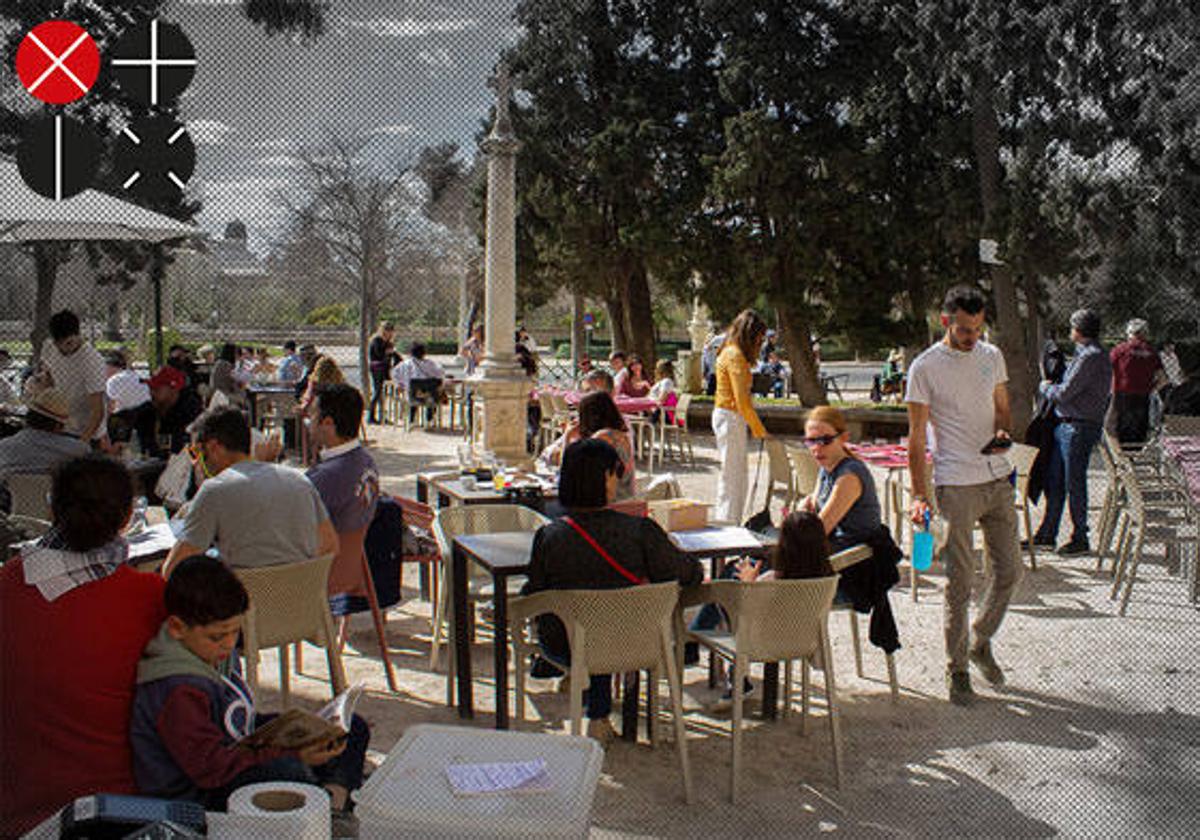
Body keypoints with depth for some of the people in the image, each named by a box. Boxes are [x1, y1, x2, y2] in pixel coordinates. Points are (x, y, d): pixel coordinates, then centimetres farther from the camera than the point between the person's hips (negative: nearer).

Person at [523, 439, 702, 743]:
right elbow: (690, 575, -13)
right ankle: (598, 716, 44)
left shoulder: (549, 536, -19)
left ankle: (599, 718, 45)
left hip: (564, 649, 0)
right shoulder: (640, 531, -22)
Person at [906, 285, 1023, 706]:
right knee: (960, 580, -2)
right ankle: (956, 668, 12)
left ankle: (981, 642, 32)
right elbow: (916, 437, -6)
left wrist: (1003, 431, -5)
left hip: (997, 479, 5)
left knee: (1009, 570, 10)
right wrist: (919, 495, -11)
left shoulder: (992, 356, 10)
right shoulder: (925, 367, -6)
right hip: (955, 485, -5)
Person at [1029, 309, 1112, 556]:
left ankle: (1080, 539, 10)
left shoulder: (1091, 356, -17)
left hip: (1079, 427, -10)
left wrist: (1044, 387, -1)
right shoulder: (1088, 353, 15)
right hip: (1065, 424, 10)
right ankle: (1047, 534, 22)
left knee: (1074, 483, -1)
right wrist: (1052, 387, 7)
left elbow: (1064, 393, -18)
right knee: (1053, 481, 13)